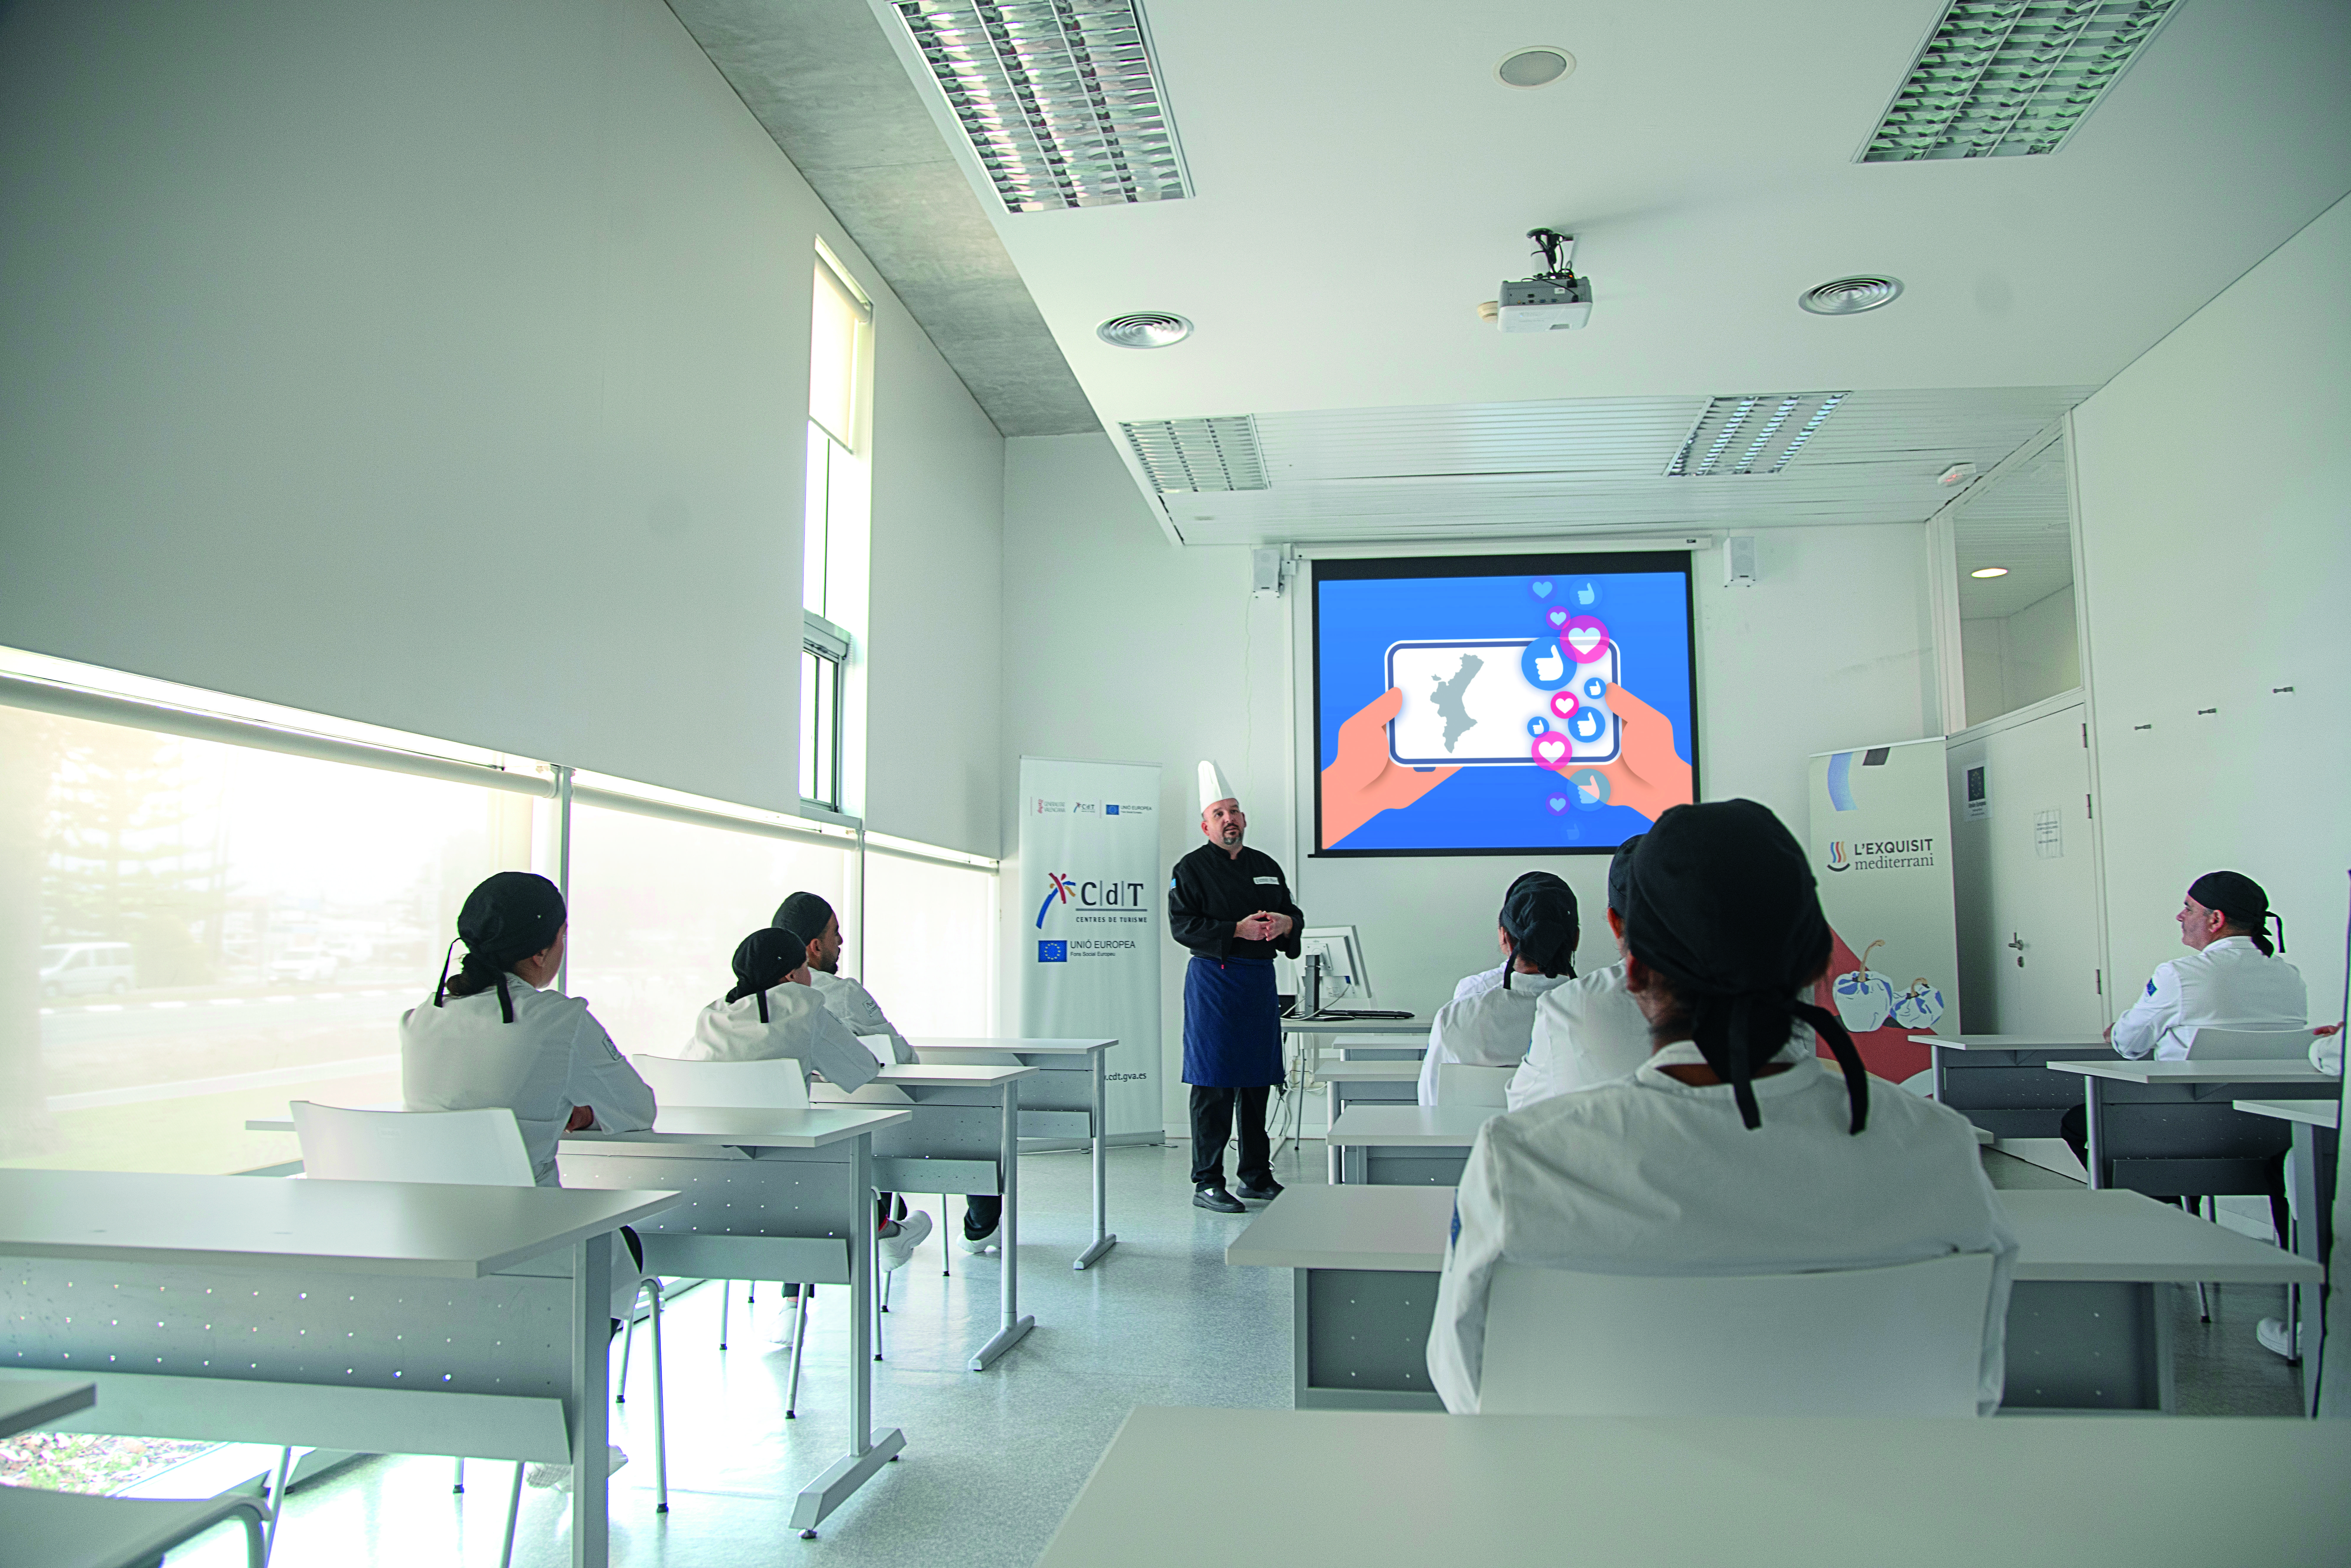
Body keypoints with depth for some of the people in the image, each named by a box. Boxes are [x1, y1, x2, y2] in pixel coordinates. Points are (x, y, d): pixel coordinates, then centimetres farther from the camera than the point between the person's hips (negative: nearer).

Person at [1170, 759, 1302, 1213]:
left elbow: (1293, 914, 19)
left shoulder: (1266, 866, 15)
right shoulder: (1191, 869, -3)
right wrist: (1238, 930, -20)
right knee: (1213, 1086, -5)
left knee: (1258, 1081, 11)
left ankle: (1257, 1177, 22)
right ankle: (1207, 1183, 3)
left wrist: (1285, 923, -5)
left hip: (1260, 980, 6)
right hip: (1214, 979, -6)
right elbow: (1182, 925, -11)